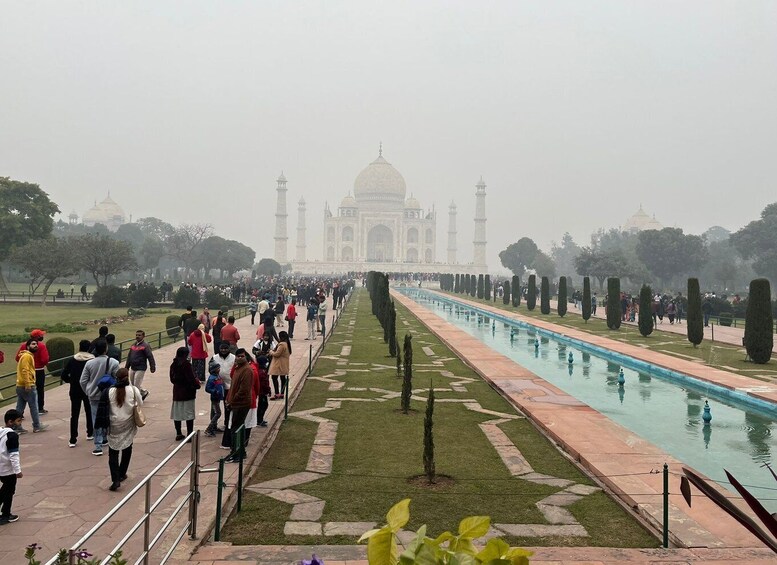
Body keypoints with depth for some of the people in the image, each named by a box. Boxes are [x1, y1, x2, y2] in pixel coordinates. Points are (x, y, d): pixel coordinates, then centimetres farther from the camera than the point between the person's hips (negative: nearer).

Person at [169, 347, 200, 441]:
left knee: (177, 413, 12)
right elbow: (191, 379, -19)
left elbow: (172, 379, 10)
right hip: (187, 392, -6)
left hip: (177, 392, 6)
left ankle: (178, 434, 20)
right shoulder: (186, 364, -18)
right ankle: (189, 434, 3)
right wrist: (197, 383, -1)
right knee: (189, 414, 2)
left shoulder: (173, 365, 3)